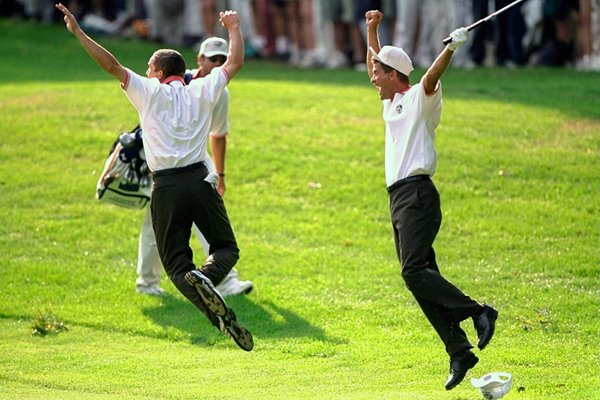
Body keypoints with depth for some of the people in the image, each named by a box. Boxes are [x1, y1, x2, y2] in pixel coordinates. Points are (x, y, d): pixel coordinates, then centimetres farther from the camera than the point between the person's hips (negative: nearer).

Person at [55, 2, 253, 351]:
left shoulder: (150, 91, 4)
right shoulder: (202, 91, 9)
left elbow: (112, 65, 0)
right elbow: (236, 62, 20)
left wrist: (77, 32, 3)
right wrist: (234, 28, 36)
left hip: (166, 186, -1)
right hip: (199, 179, 1)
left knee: (176, 262, 3)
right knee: (226, 247, 11)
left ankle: (217, 314, -25)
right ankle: (207, 277, -26)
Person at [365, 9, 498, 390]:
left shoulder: (419, 98, -3)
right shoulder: (393, 102, 21)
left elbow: (431, 78, -24)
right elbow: (374, 63, 35)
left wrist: (451, 48, -40)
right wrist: (372, 31, 29)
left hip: (417, 194, -9)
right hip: (398, 198, 9)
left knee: (414, 271, -21)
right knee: (421, 277, 2)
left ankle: (479, 312, -16)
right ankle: (459, 352, -1)